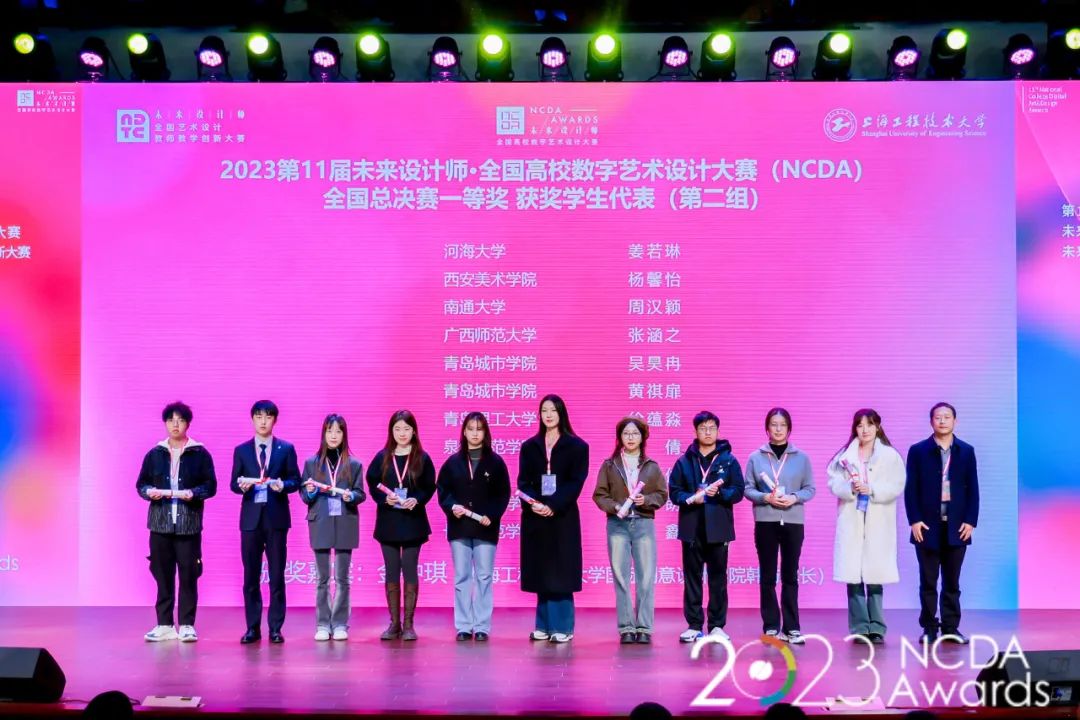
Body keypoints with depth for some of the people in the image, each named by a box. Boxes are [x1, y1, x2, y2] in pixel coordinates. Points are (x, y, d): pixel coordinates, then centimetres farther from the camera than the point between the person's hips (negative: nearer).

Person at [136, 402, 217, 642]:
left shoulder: (200, 454, 3)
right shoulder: (154, 454, 11)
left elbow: (210, 486, 1)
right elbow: (141, 484, 13)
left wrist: (192, 493, -16)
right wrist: (150, 492, -8)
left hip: (189, 523, -2)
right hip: (160, 523, 2)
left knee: (188, 575, -2)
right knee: (162, 575, 4)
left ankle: (186, 625, 5)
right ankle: (164, 625, 12)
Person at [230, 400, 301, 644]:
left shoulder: (286, 449, 6)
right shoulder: (241, 450, 9)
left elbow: (295, 481, 4)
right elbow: (233, 484, 7)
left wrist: (283, 485, -17)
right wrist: (241, 485, -15)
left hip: (276, 518, -1)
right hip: (251, 518, 1)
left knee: (277, 576, 1)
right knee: (251, 576, 4)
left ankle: (275, 628, 7)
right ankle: (252, 628, 12)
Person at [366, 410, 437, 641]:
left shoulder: (422, 458, 1)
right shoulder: (382, 457, 4)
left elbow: (430, 487, 1)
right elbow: (372, 485, 4)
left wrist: (416, 500, -16)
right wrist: (385, 498, -14)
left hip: (413, 520, -2)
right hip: (388, 521, 2)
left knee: (410, 571, 0)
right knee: (391, 572, 5)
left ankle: (408, 624, 7)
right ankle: (394, 624, 12)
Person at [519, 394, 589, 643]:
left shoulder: (576, 446, 2)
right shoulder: (529, 447, 11)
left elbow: (576, 482, -6)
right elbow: (523, 481, 4)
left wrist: (553, 506, -17)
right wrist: (534, 503, -15)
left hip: (563, 517, -3)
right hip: (535, 518, 3)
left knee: (560, 573, -3)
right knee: (541, 573, 5)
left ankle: (562, 627, 2)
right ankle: (544, 626, 12)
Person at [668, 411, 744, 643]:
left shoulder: (729, 461, 5)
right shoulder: (684, 462, 7)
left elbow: (738, 492, 1)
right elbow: (674, 492, 4)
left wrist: (719, 492, -16)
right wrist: (691, 499, -15)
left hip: (718, 528, -1)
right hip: (691, 528, 1)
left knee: (718, 578, 3)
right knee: (692, 577, 4)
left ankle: (717, 625, 10)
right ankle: (694, 625, 10)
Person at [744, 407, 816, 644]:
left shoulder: (801, 458, 4)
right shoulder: (756, 457, 3)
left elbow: (810, 489, 4)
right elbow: (748, 489, 2)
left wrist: (794, 498, -14)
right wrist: (766, 497, -15)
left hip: (793, 522, 0)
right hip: (765, 522, 0)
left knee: (790, 576, 3)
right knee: (768, 577, 4)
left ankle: (791, 627, 8)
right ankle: (771, 627, 10)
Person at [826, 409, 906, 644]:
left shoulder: (890, 456, 3)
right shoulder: (844, 455, 7)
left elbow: (896, 487, -3)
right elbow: (833, 482, 2)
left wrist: (872, 490, -15)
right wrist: (849, 488, -17)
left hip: (878, 522, -1)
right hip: (850, 521, 1)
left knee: (875, 576, -2)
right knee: (853, 575, -1)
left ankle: (876, 628, 7)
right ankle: (860, 628, 5)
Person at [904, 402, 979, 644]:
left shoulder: (966, 451, 7)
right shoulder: (918, 451, 2)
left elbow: (972, 488, 5)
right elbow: (911, 488, -1)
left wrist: (970, 521, -3)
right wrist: (914, 520, -9)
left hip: (956, 526, 1)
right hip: (927, 525, -1)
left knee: (952, 582, 7)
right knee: (928, 582, 3)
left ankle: (950, 628, 13)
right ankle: (929, 628, 9)